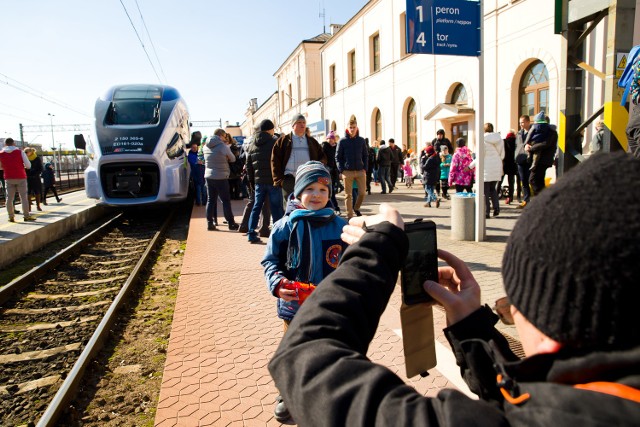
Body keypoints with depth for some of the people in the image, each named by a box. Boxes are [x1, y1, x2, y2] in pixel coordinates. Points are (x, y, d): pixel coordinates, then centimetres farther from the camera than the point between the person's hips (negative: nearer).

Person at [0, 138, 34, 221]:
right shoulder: (20, 152, -4)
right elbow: (28, 165, -7)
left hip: (9, 178, 2)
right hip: (21, 177, -2)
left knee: (9, 198, 6)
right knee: (23, 197, 2)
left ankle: (11, 217, 7)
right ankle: (26, 216, 0)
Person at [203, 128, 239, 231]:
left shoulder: (206, 146, 6)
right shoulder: (223, 146, -11)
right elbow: (232, 159, -1)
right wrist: (228, 148, 15)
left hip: (208, 176, 5)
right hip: (221, 177, -5)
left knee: (210, 200, 10)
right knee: (226, 200, 2)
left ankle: (210, 223, 10)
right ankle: (231, 223, 6)